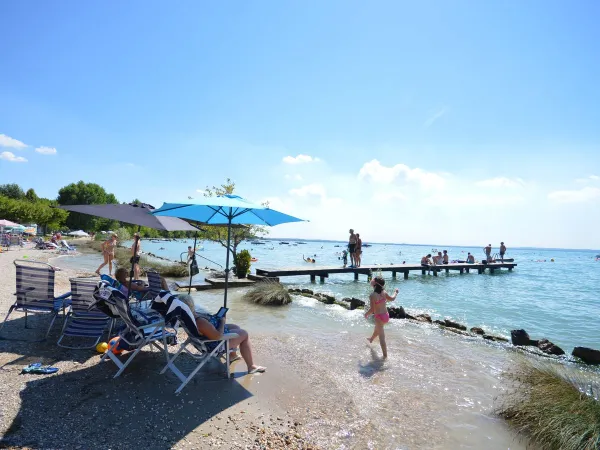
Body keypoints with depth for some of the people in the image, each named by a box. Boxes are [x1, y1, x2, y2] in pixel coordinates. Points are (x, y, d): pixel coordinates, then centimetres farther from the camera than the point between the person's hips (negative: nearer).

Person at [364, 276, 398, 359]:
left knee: (382, 337, 5)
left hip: (379, 317, -7)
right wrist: (395, 292, 32)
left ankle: (385, 355, 12)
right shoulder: (384, 293, -4)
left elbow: (372, 310, -20)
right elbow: (392, 299, 14)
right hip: (386, 316, 7)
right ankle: (371, 339, 61)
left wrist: (366, 314, -1)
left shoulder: (372, 295, -22)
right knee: (377, 328, 34)